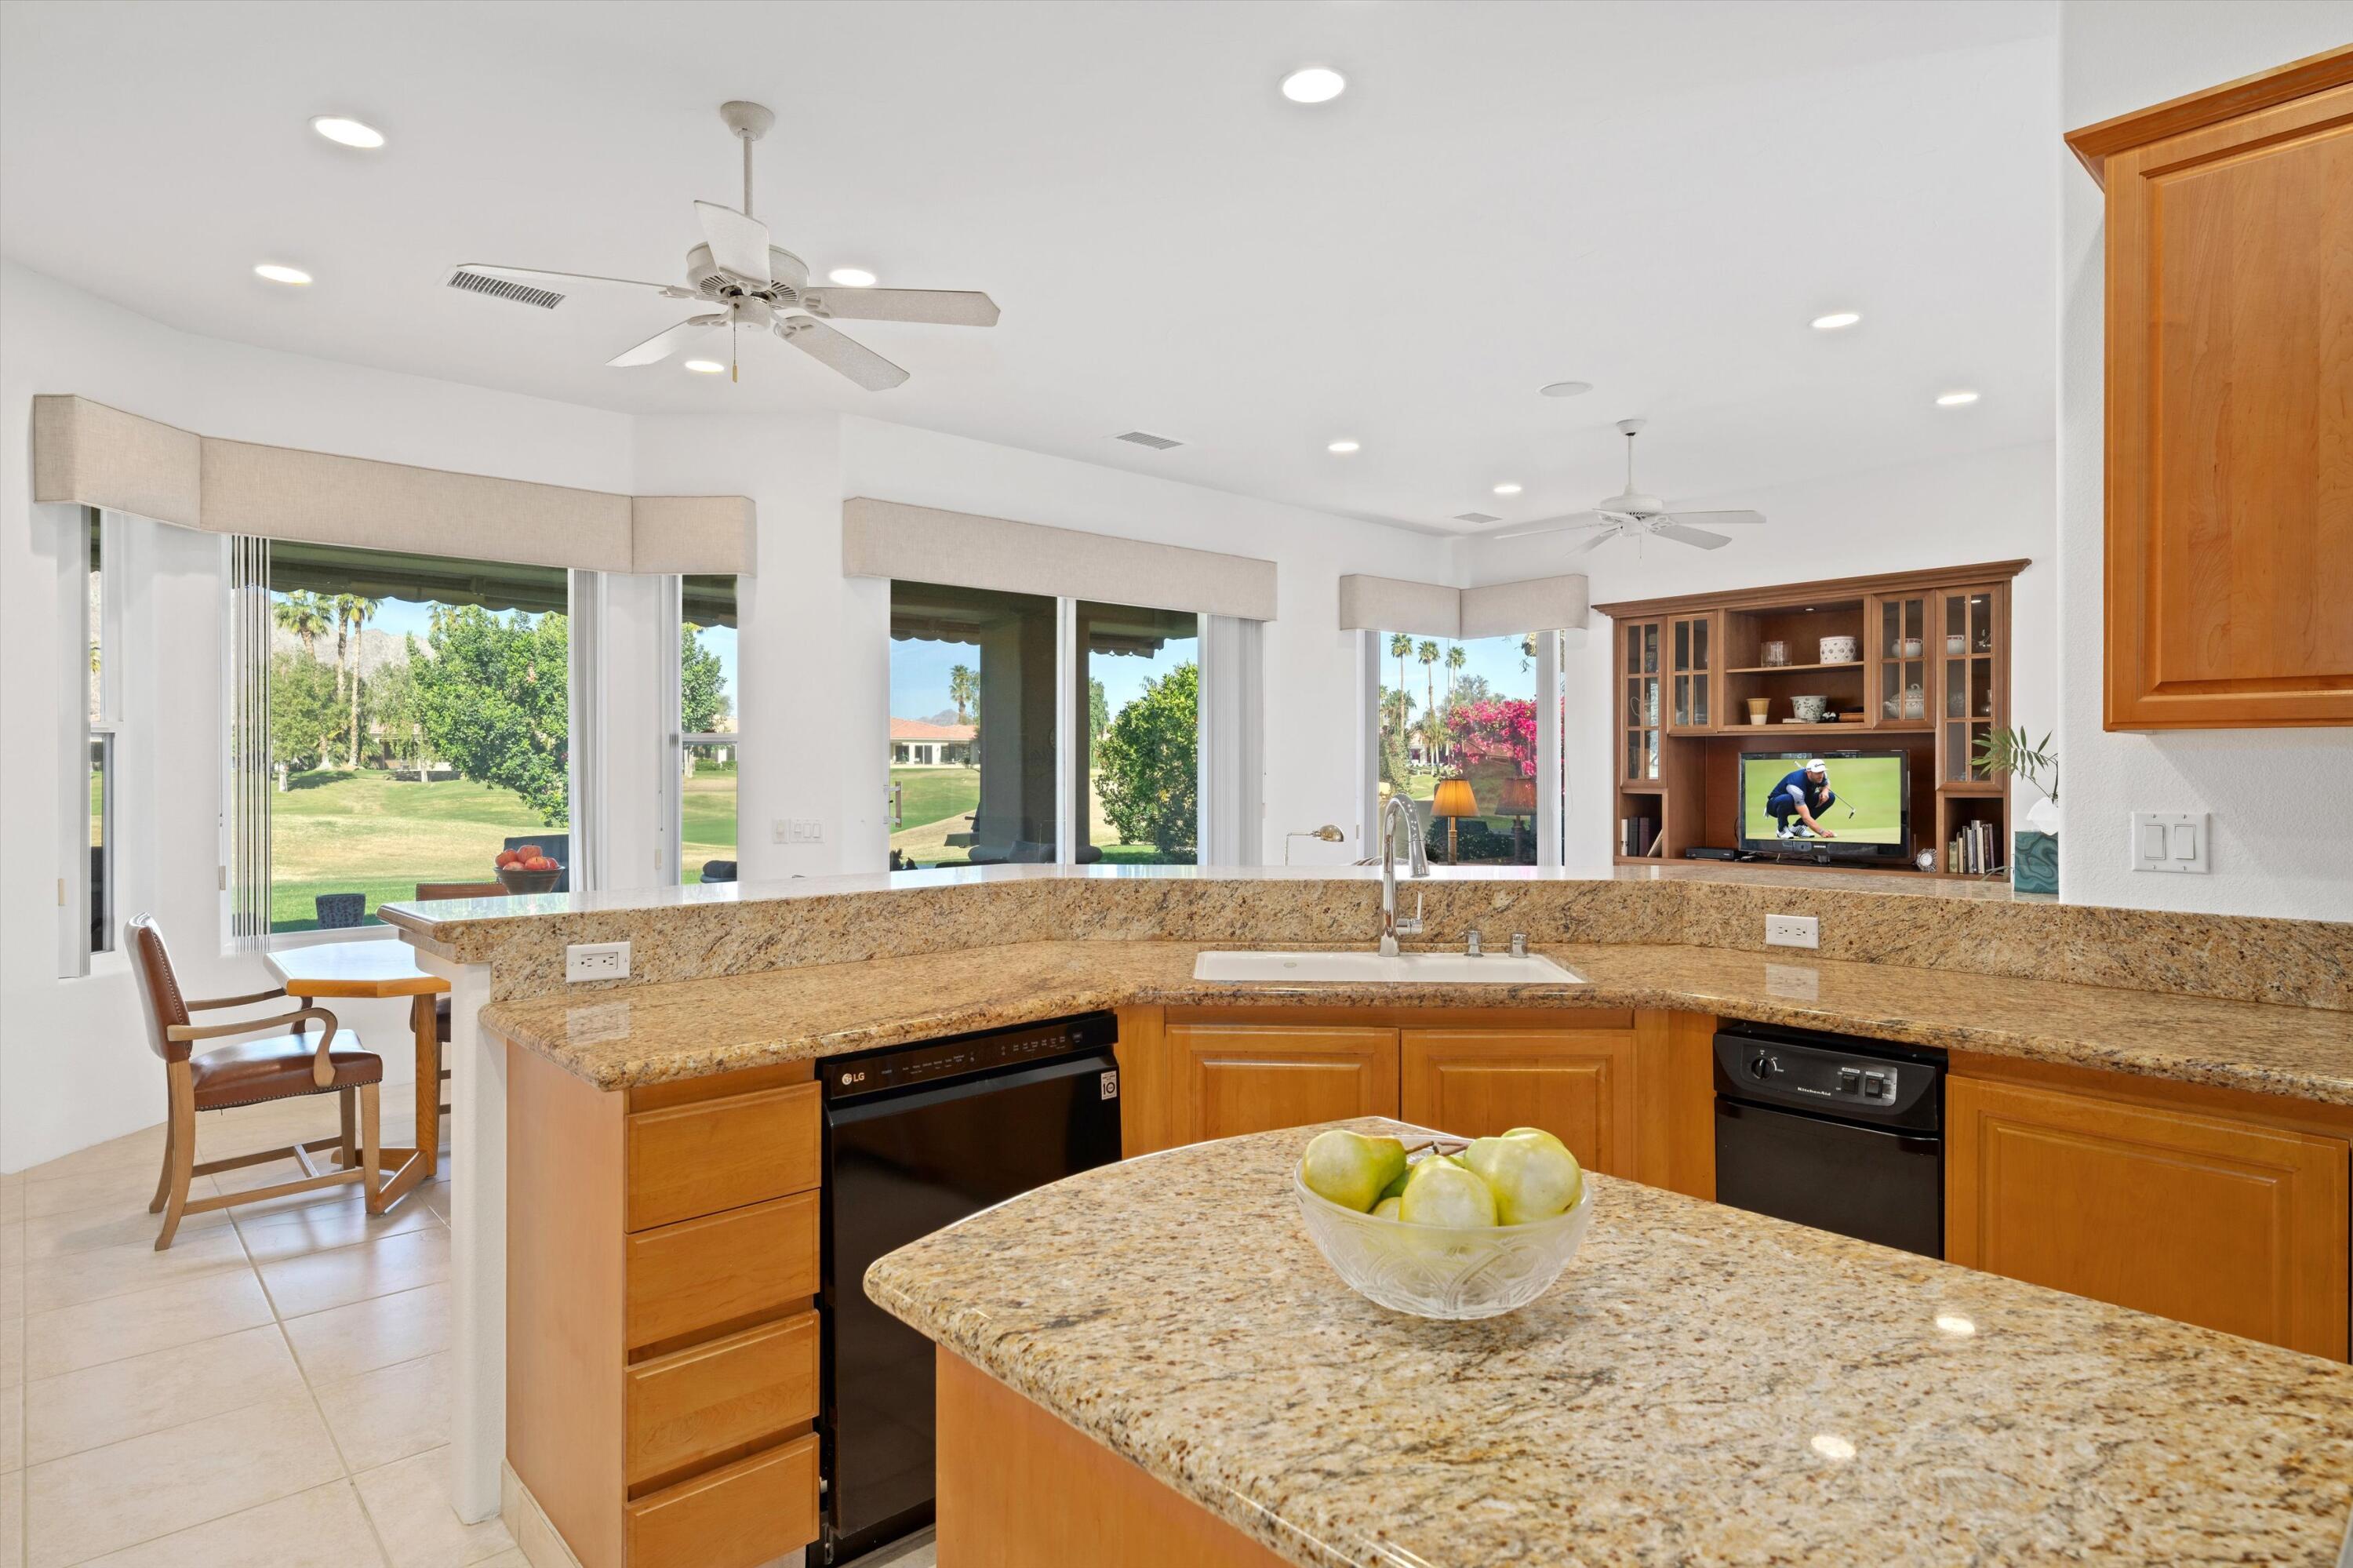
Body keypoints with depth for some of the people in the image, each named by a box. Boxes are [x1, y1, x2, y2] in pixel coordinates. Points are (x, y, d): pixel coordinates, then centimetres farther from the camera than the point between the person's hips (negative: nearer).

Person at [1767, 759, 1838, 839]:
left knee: (1830, 797, -9)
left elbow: (1826, 784, 13)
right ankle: (1782, 829, -13)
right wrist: (1822, 831, -50)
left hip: (1800, 803, 8)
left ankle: (1798, 827, -3)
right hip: (1777, 804, -8)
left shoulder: (1821, 775, -15)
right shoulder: (1797, 784, -37)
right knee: (1787, 799, -42)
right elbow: (1806, 817, -40)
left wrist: (1825, 791, -12)